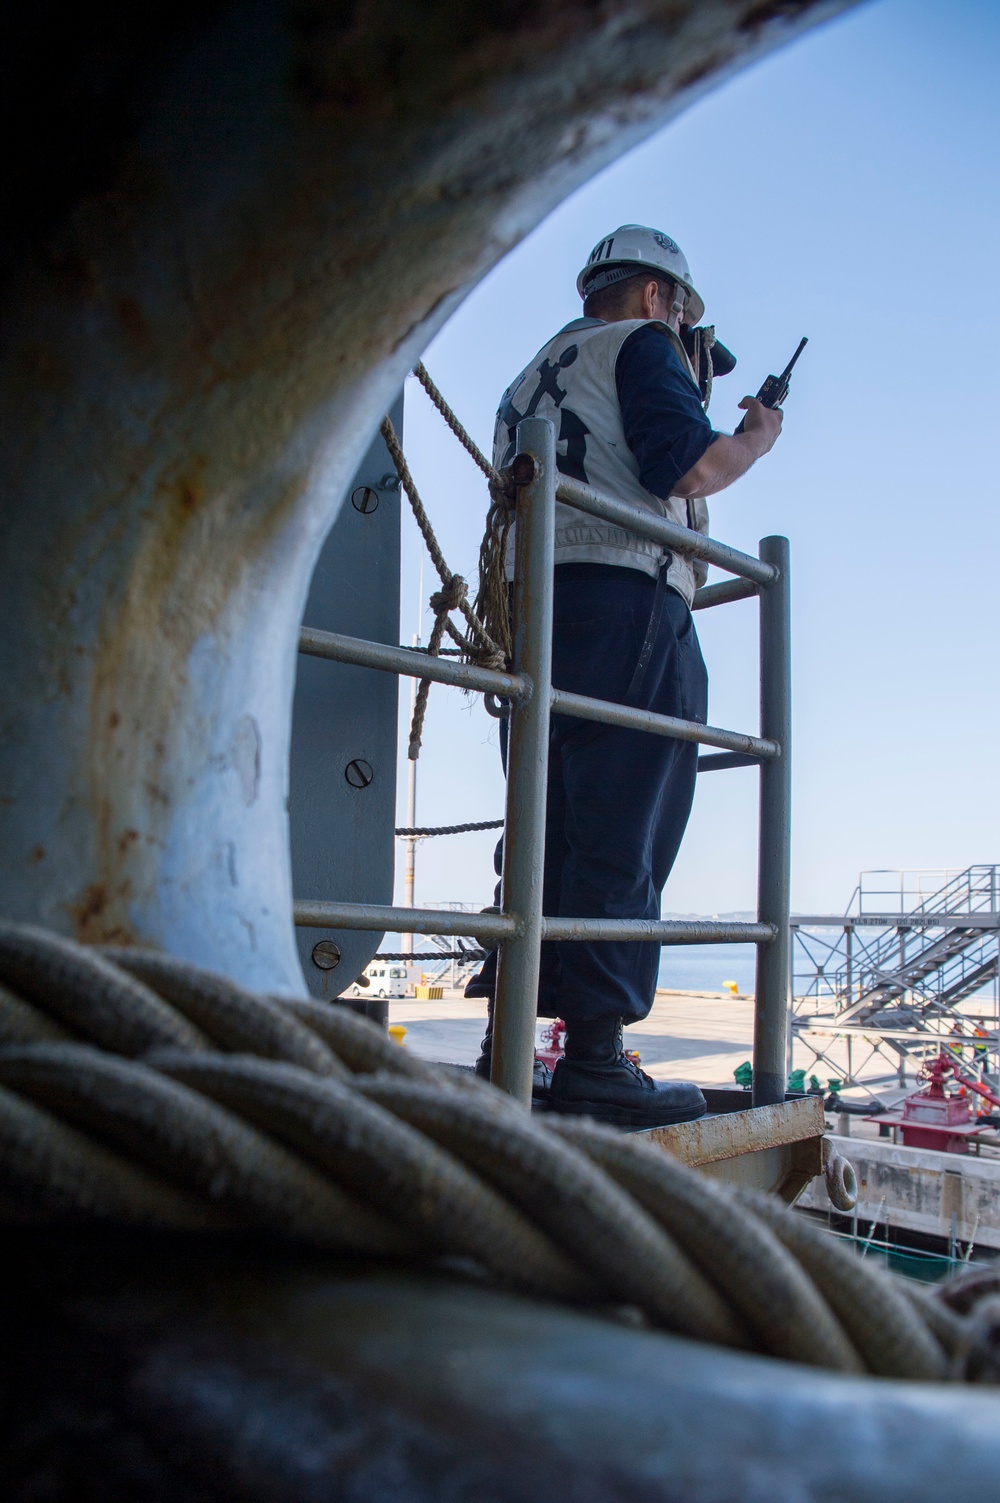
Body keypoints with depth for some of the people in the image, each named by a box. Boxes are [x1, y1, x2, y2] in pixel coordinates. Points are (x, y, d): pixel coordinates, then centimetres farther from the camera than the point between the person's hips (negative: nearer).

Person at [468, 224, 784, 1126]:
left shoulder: (529, 379, 31)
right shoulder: (640, 345, 6)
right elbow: (687, 467, -9)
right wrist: (756, 437, 8)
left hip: (530, 607, 8)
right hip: (627, 606, -8)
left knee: (545, 837, 6)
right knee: (621, 840, -10)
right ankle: (595, 1059, -10)